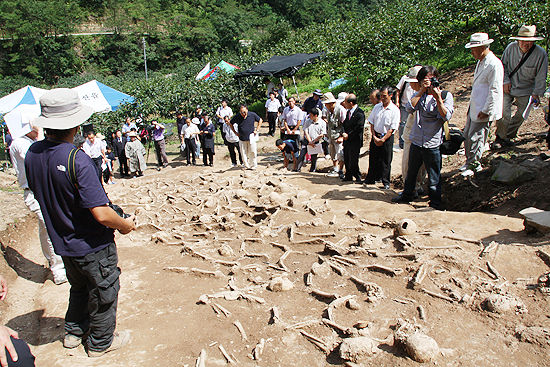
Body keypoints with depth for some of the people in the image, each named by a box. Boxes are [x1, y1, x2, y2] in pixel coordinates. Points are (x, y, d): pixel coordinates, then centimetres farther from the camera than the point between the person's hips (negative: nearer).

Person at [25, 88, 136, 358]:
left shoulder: (33, 154, -7)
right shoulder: (76, 159, -30)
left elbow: (39, 193, 9)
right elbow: (101, 214, -32)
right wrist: (125, 225, -13)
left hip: (62, 242, 7)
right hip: (93, 246, -7)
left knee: (79, 288, 30)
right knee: (103, 293, 16)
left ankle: (74, 332, 47)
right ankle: (100, 342, 34)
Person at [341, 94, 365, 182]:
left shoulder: (360, 113, -15)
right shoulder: (348, 112, 10)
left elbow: (359, 128, -18)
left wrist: (348, 135, -15)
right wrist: (344, 133, -5)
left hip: (355, 142, -8)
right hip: (347, 141, 8)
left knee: (353, 162, -3)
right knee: (346, 160, 15)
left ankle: (357, 177, 15)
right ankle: (348, 176, 30)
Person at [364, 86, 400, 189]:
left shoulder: (395, 110, -9)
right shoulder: (377, 107, 4)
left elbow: (392, 128, -10)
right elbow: (372, 123, 7)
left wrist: (383, 139, -14)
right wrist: (374, 136, -4)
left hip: (387, 137, -3)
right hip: (375, 136, 4)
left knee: (386, 161, 3)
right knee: (373, 158, 9)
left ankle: (386, 182, 16)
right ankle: (370, 179, 23)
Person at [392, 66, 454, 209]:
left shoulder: (445, 95, -1)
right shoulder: (419, 94, 9)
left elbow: (446, 116, -14)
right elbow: (410, 108, -10)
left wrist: (438, 99, -23)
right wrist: (422, 91, -11)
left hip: (433, 143, -4)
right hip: (416, 141, 4)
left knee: (434, 177, 4)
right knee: (411, 171, 19)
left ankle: (435, 202, 20)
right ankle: (407, 195, 39)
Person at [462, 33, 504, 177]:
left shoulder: (494, 65, -19)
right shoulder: (481, 62, 11)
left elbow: (495, 91, -20)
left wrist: (486, 110, -20)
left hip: (484, 110, -9)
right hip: (474, 106, 9)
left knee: (475, 137, -2)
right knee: (467, 134, 14)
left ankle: (474, 165, 13)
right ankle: (469, 161, 28)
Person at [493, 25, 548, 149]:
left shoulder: (541, 54, -14)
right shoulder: (511, 48, -11)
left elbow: (541, 77, -6)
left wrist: (536, 94, -7)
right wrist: (506, 81, -6)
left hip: (526, 91, 0)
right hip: (508, 87, 0)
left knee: (520, 116, 8)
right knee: (503, 112, -10)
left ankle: (508, 136, 26)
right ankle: (500, 138, 4)